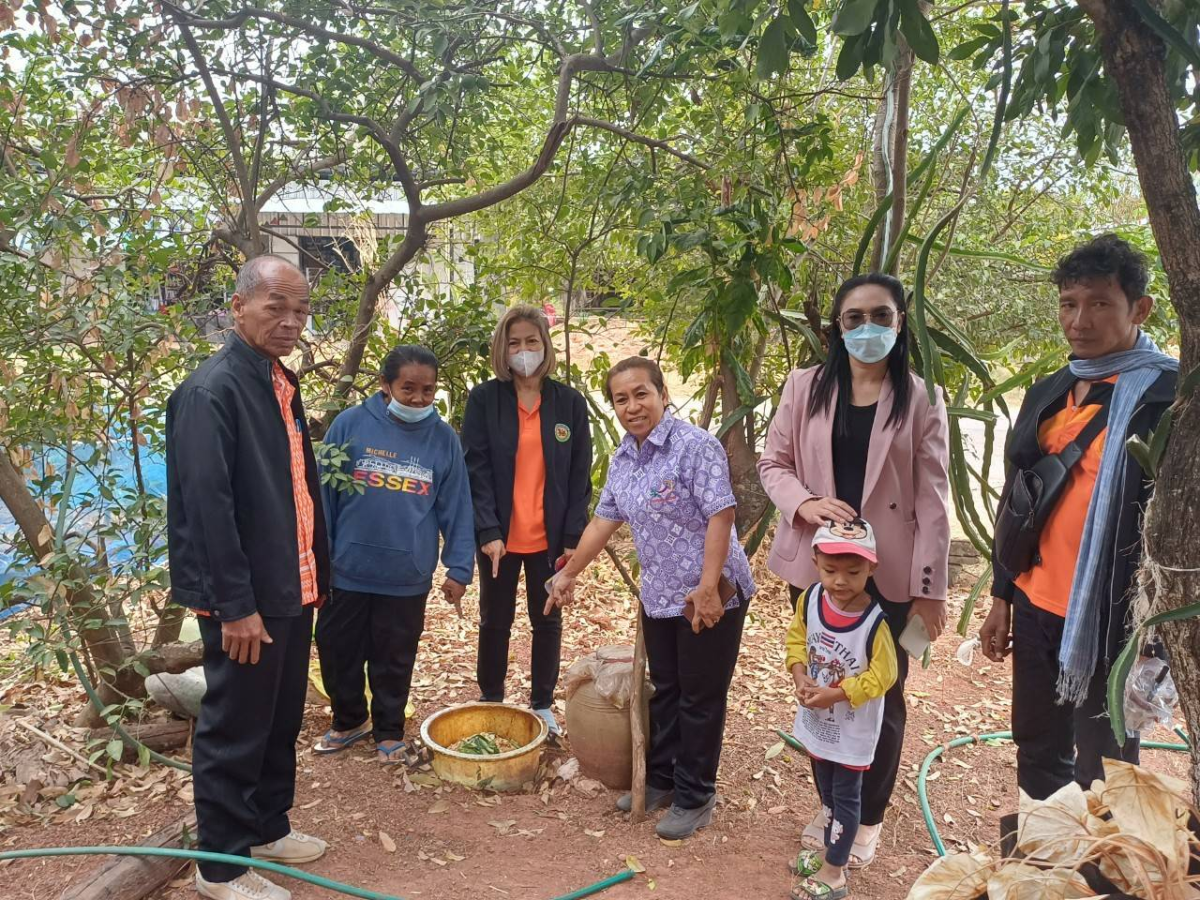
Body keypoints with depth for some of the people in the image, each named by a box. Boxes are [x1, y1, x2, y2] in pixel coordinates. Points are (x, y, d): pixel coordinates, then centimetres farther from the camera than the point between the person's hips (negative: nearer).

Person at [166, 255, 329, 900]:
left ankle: (267, 828, 37)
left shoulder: (282, 384, 11)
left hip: (292, 589, 8)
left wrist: (317, 574, 14)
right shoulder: (211, 389, -16)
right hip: (245, 599, -8)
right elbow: (208, 505, -22)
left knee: (281, 722, 20)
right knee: (234, 729, 5)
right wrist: (235, 605, -22)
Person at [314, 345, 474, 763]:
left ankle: (389, 732, 34)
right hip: (347, 572, 0)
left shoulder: (444, 438, -3)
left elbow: (455, 508, 1)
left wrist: (459, 568, 0)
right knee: (338, 652, 15)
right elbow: (325, 494, -2)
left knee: (394, 662, 14)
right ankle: (349, 721, 39)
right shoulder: (350, 424, -8)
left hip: (408, 578, 0)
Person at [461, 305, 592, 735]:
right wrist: (488, 531, -17)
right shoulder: (483, 399, -3)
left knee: (547, 620, 13)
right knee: (495, 621, 12)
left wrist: (574, 536, -6)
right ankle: (491, 704, 30)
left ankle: (543, 705, 30)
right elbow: (476, 469, -7)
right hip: (498, 535, -1)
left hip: (549, 537, 1)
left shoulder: (570, 402, 0)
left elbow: (580, 474, 0)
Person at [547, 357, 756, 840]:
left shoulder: (695, 445, -17)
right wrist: (569, 573, 18)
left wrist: (708, 588, -26)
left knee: (700, 698, 6)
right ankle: (661, 779, 37)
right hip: (658, 596, 7)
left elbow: (720, 516, -22)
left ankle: (694, 797, 22)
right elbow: (604, 520, 15)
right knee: (663, 691, 19)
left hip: (712, 595, -7)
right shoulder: (622, 459, 6)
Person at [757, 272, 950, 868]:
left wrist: (930, 589, -6)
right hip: (816, 564, 2)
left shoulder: (921, 399, -3)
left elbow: (931, 500, -4)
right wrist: (804, 502, -17)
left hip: (888, 572, -2)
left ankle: (868, 818, 29)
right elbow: (772, 461, 4)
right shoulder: (805, 387, 1)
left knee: (880, 698, 8)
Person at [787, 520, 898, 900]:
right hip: (818, 719, 6)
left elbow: (882, 675, -22)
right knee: (826, 791, 24)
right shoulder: (810, 599, -15)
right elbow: (797, 637, 2)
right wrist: (800, 676, -14)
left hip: (854, 726, -6)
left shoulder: (874, 620, -30)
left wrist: (834, 694, -25)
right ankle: (831, 854, 44)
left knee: (845, 795, 11)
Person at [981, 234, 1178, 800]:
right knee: (1038, 757, 18)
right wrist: (1002, 598, 14)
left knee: (1103, 772, 7)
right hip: (1036, 608, 6)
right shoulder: (1047, 394, 10)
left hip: (1112, 621, -6)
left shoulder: (1172, 393, -10)